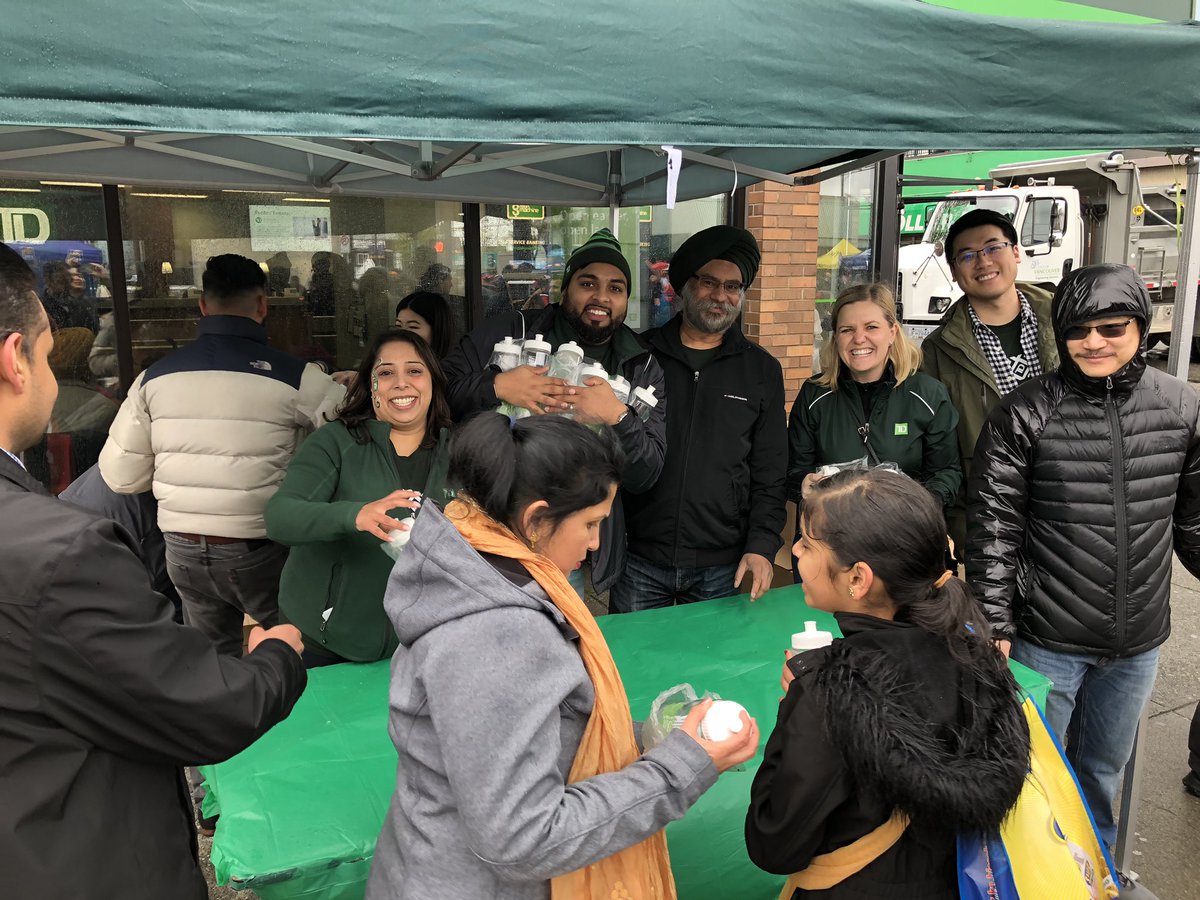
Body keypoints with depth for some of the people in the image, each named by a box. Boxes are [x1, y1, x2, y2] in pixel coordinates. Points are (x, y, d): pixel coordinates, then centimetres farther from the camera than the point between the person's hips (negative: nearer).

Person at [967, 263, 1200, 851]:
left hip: (1138, 643, 4)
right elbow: (992, 529, -11)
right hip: (1047, 640, -3)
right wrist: (995, 626, -13)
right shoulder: (1023, 415, -12)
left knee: (1104, 766, 22)